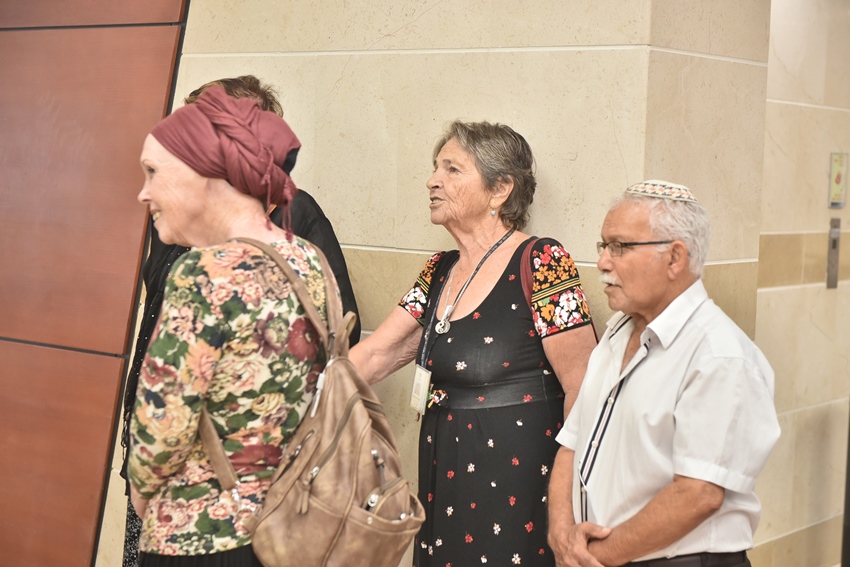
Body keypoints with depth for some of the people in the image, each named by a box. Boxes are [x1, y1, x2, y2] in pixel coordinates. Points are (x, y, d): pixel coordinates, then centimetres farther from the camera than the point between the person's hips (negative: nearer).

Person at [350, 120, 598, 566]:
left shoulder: (542, 263, -13)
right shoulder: (440, 272, 10)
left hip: (515, 477, -7)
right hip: (445, 475, 7)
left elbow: (583, 388, -15)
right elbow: (372, 357, 11)